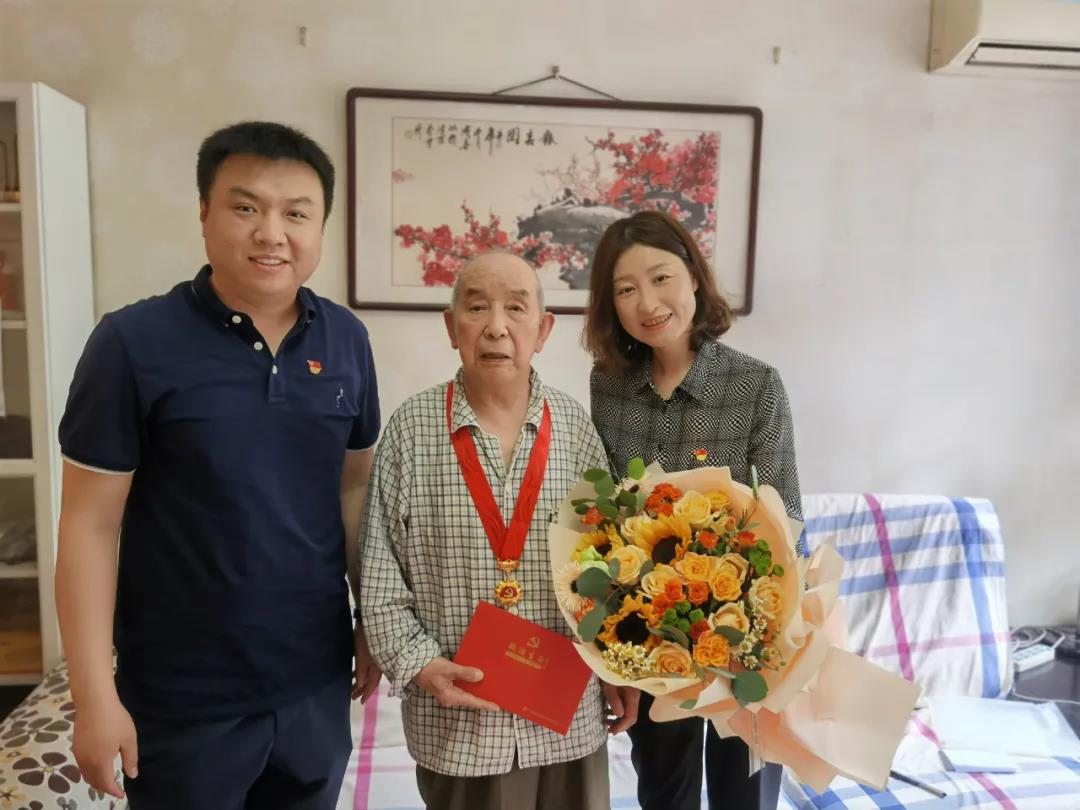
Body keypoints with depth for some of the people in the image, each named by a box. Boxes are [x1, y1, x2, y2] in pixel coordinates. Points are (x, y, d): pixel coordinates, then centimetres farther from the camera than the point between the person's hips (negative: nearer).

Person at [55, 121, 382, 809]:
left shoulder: (347, 340, -3)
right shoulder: (134, 342, -14)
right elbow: (91, 526, -11)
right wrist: (95, 695, -10)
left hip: (316, 682, 4)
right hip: (183, 698, -3)